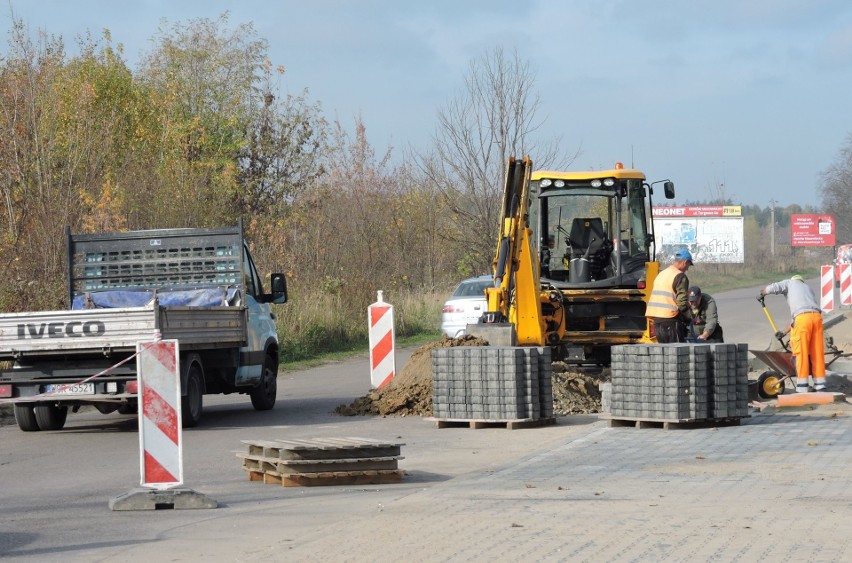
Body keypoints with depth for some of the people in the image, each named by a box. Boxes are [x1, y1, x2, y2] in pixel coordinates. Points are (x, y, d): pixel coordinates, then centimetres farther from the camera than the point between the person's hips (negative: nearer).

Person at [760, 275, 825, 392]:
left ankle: (802, 388, -3)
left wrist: (762, 293, 26)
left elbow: (772, 288, 4)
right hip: (817, 316, 5)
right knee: (817, 352, 10)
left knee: (801, 352, -2)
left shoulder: (790, 283, 21)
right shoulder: (807, 289, 35)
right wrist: (784, 332, 35)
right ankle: (820, 386, 11)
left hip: (803, 317, -5)